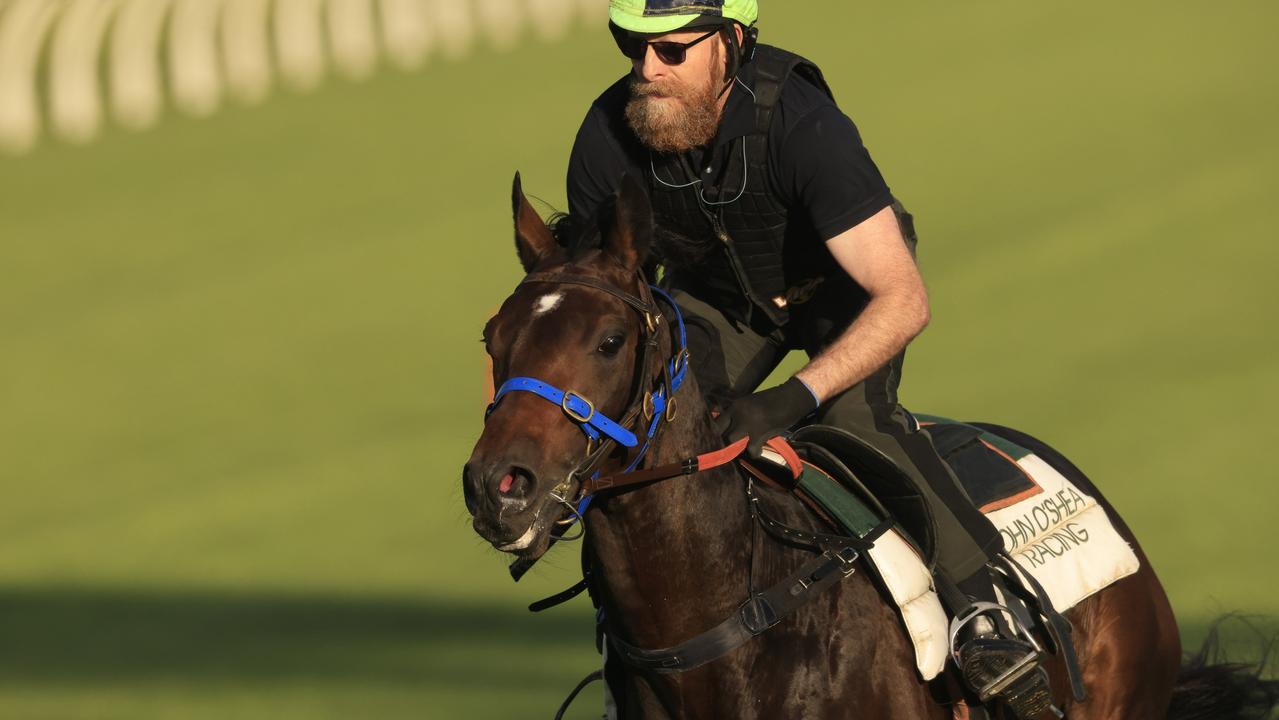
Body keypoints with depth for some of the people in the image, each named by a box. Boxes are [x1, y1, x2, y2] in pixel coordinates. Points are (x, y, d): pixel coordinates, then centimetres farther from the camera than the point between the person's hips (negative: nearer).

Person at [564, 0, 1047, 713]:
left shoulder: (802, 125, -39)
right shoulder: (608, 141, -26)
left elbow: (904, 302, -41)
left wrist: (795, 399, -50)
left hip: (842, 283, -4)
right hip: (714, 295, 4)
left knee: (856, 414, -31)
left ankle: (985, 605, -26)